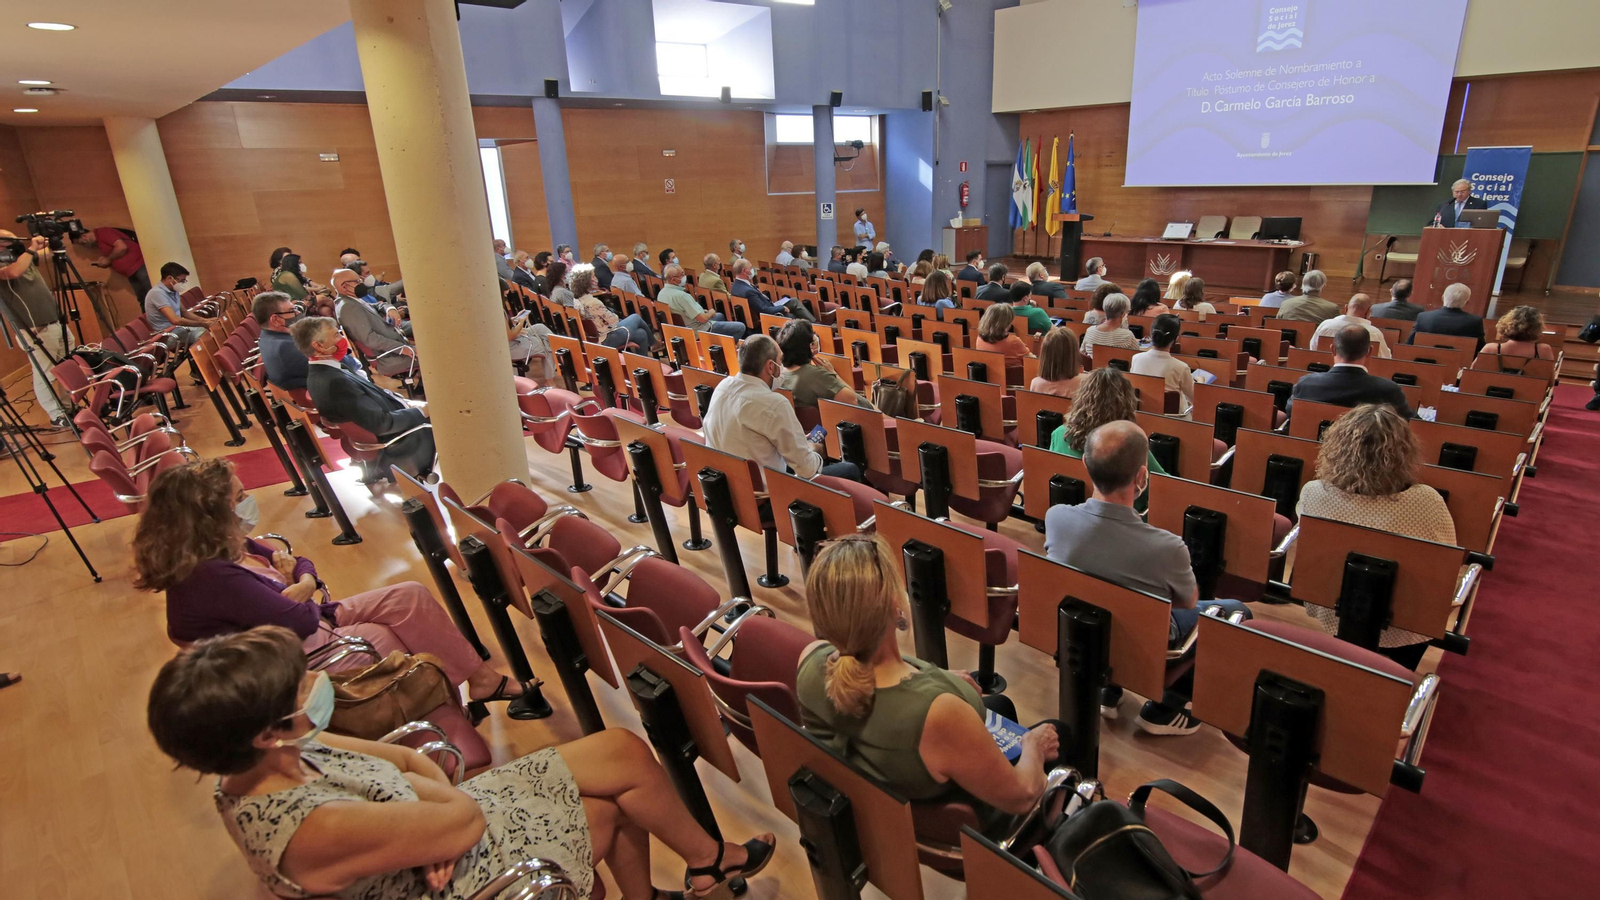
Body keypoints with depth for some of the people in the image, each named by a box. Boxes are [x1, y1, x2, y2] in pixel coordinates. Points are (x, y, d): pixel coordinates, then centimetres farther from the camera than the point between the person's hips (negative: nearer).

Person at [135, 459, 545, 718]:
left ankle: (483, 679, -1)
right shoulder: (211, 576, -27)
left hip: (313, 623, 9)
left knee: (409, 596, -6)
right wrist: (306, 599, -4)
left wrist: (302, 585, -14)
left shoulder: (227, 546, 3)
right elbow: (298, 621, -26)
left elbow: (302, 565, 9)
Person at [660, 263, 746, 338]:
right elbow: (702, 318, -29)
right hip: (698, 331, -10)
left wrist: (702, 311, 10)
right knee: (740, 327, -8)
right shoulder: (681, 295, -32)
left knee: (720, 316, 33)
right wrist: (711, 313, -6)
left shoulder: (662, 293, -2)